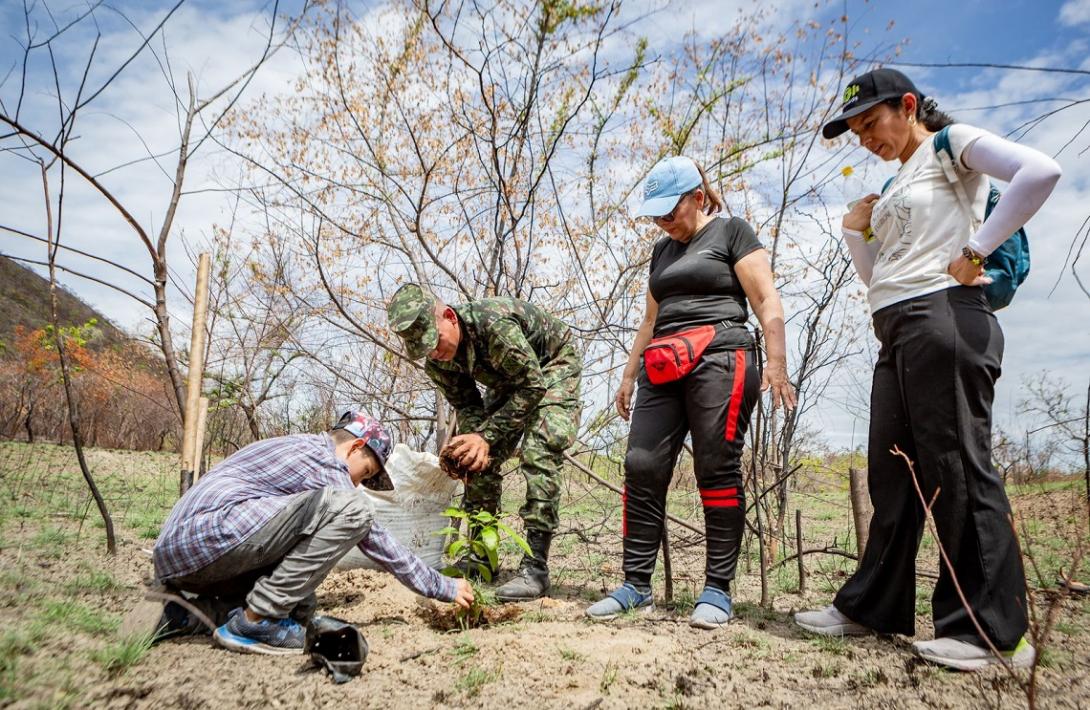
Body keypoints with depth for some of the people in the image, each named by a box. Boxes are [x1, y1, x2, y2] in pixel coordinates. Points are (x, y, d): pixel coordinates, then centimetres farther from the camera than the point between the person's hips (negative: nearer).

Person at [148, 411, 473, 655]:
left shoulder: (296, 446, 23)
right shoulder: (323, 461, -6)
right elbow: (375, 541, -5)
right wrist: (443, 587, 2)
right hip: (208, 537, -11)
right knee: (350, 510, -19)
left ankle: (191, 613, 11)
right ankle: (256, 620, -12)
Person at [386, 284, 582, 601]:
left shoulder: (494, 324, -40)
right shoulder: (437, 362, -18)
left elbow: (532, 386, -33)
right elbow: (467, 405, -9)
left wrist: (487, 436, -36)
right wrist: (472, 439, -32)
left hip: (553, 365, -7)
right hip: (508, 379, 7)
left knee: (539, 453, -23)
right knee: (480, 461, -1)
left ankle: (535, 567, -19)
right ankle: (481, 556, 11)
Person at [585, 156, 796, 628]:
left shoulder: (731, 232, 6)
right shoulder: (662, 251, 25)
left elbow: (767, 301, -3)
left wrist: (776, 362, -14)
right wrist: (629, 374, 23)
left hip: (719, 359, -6)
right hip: (663, 369, 6)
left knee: (717, 470, -7)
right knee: (642, 467, -4)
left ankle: (718, 589, 2)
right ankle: (636, 584, 1)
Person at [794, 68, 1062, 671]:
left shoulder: (952, 144, 3)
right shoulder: (895, 186, 25)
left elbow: (1040, 171, -17)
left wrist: (975, 251, -16)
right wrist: (855, 231, 11)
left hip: (944, 315, -8)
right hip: (895, 330, 9)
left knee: (955, 466, -7)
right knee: (892, 473, 9)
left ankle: (988, 627, 3)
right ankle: (873, 606, 17)